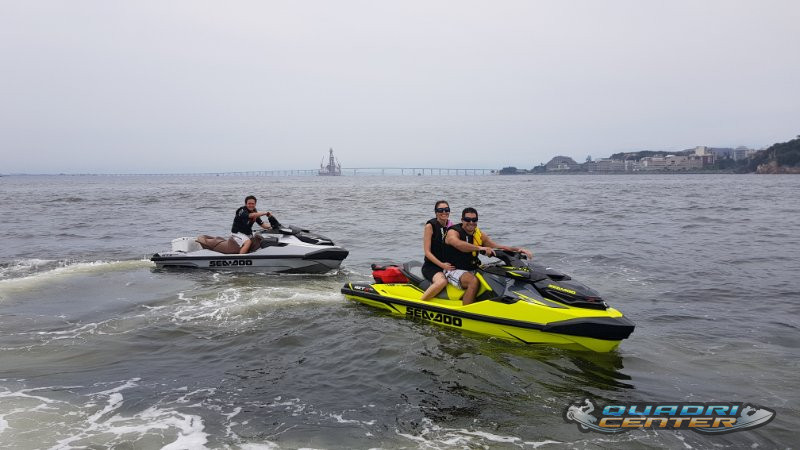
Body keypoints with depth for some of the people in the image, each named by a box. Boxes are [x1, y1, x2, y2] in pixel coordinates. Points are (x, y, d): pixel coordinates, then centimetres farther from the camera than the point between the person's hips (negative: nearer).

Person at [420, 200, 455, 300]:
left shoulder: (451, 226, 10)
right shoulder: (430, 226, -6)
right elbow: (427, 252, -11)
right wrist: (442, 265, -21)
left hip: (448, 265, 6)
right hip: (431, 266, -6)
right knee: (442, 282, -35)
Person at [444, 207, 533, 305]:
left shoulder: (479, 234, 10)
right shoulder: (453, 232, -9)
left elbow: (498, 247, 8)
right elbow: (459, 244, -33)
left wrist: (518, 249, -7)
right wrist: (480, 248, -43)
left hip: (473, 271, 6)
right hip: (454, 270, -6)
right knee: (473, 281, -35)